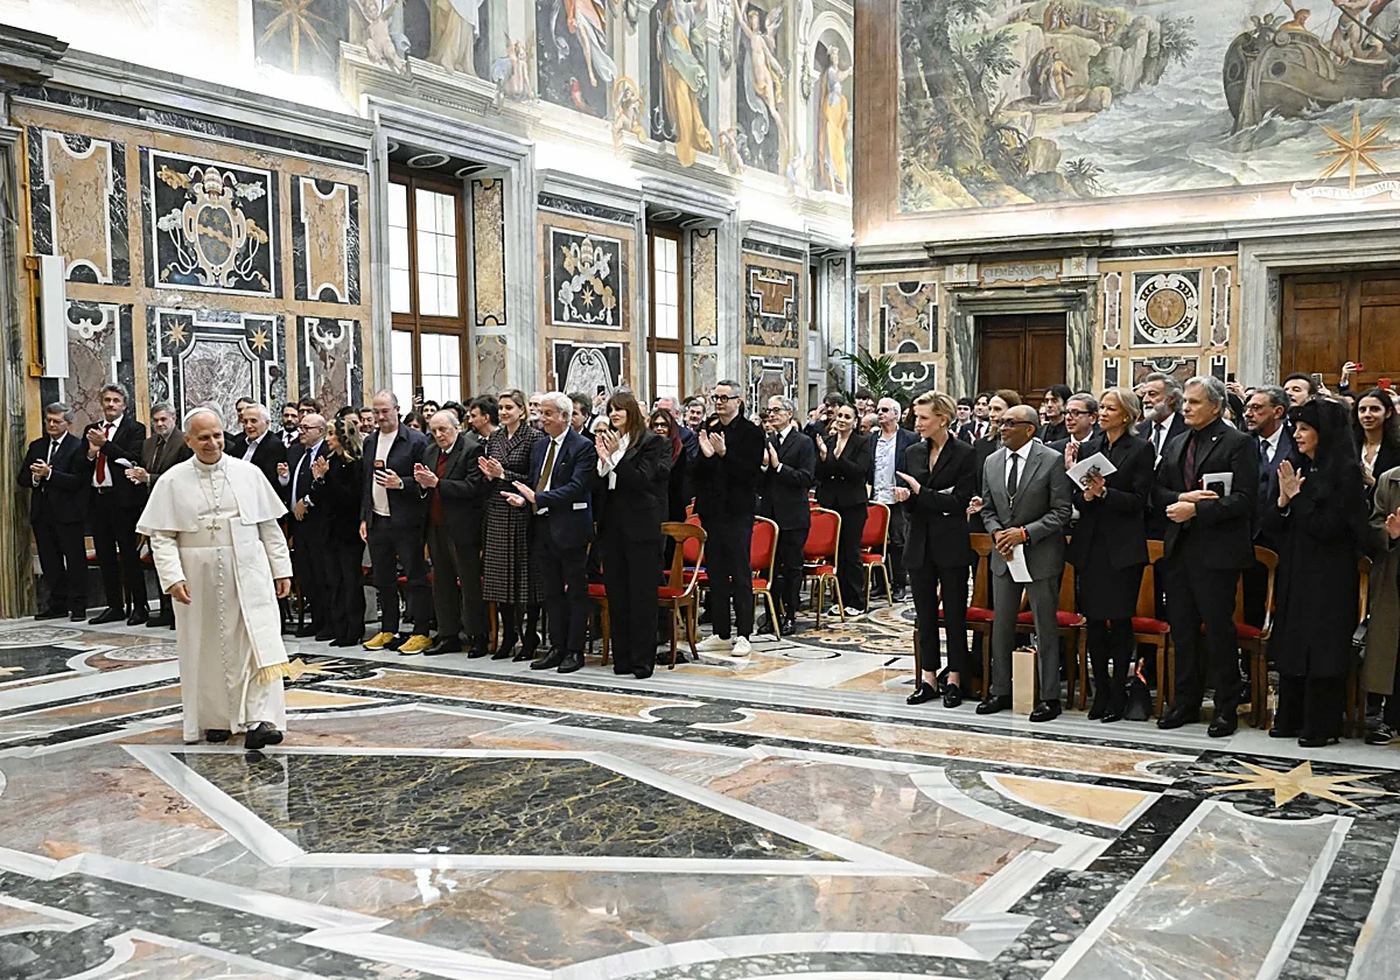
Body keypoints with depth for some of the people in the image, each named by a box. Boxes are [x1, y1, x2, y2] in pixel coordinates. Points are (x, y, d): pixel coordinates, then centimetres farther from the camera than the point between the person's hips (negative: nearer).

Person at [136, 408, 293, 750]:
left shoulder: (248, 473, 5)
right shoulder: (173, 481, 1)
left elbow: (270, 526, 8)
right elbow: (161, 536, -1)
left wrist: (281, 569, 6)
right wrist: (172, 577, -13)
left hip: (248, 573, 0)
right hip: (199, 578, 0)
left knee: (258, 643, -10)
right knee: (208, 649, 8)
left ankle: (259, 719, -12)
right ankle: (216, 718, 23)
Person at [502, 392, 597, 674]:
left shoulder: (582, 447, -11)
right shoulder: (540, 445, 13)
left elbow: (575, 487, -20)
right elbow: (533, 481, 16)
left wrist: (537, 498, -24)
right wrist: (522, 498, -5)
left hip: (570, 529, -8)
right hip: (543, 527, 8)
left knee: (576, 592, 3)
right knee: (551, 592, 13)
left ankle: (574, 651, 10)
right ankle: (557, 648, 21)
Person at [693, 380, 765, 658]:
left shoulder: (751, 432, -5)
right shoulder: (706, 429, 10)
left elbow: (749, 471, -15)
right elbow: (696, 471, 6)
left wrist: (724, 453, -25)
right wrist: (705, 455, -13)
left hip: (737, 512, -5)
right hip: (712, 510, 6)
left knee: (740, 574, -2)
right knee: (715, 573, 10)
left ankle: (743, 635, 4)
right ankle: (721, 633, 19)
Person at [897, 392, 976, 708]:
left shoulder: (964, 454, -7)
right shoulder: (912, 453, 9)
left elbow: (960, 501, -14)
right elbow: (909, 504, 12)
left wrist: (920, 491, -16)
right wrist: (905, 498, -11)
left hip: (951, 544, -5)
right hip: (920, 543, 5)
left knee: (954, 613, 3)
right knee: (924, 614, 9)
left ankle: (954, 679, 11)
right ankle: (928, 678, 16)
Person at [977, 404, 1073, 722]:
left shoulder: (1052, 460, -9)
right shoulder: (991, 463, 7)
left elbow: (1061, 512, -11)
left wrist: (1024, 533, -18)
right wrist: (997, 533, -7)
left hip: (1041, 555, -5)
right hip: (1003, 554, 5)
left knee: (1045, 627, 3)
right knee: (1001, 625, 11)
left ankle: (1049, 697, 11)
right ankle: (1000, 691, 21)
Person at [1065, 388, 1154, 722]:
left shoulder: (1141, 449, -2)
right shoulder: (1090, 448, 13)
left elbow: (1138, 500, -8)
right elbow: (1077, 496, 12)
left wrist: (1104, 493, -20)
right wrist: (1085, 495, -9)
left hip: (1123, 546, -5)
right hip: (1090, 544, 5)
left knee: (1120, 619, 0)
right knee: (1093, 619, 6)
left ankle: (1118, 694, 9)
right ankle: (1100, 691, 16)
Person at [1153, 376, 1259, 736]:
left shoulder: (1239, 443, -5)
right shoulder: (1175, 446, 16)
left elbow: (1243, 500, -14)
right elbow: (1156, 493, 11)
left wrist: (1196, 509, -19)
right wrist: (1181, 498, -9)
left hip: (1217, 551, -6)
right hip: (1178, 548, 6)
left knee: (1219, 629, -1)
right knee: (1182, 629, 12)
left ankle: (1226, 709, 11)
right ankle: (1186, 702, 23)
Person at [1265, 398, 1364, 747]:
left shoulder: (1345, 472, -8)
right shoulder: (1298, 469, 10)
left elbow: (1325, 526, -15)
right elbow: (1273, 528, 7)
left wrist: (1297, 496, -12)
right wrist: (1283, 499, -10)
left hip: (1329, 577, -7)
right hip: (1294, 573, 7)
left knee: (1323, 649, -3)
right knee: (1292, 644, 11)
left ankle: (1323, 725, 5)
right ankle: (1291, 719, 20)